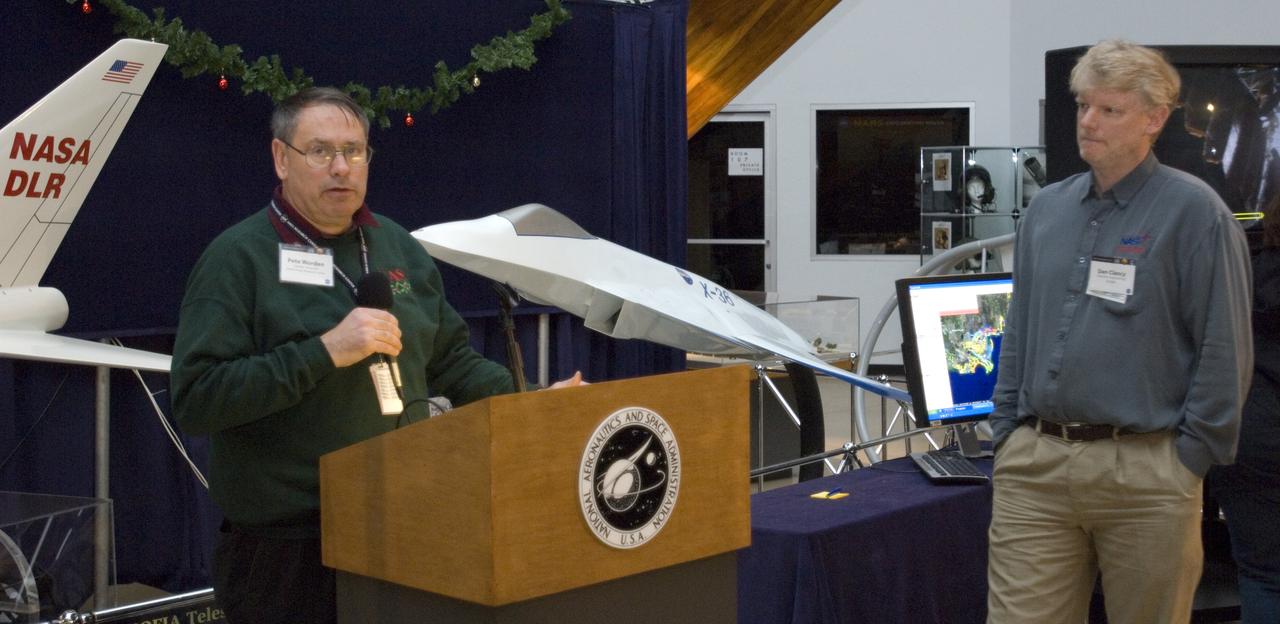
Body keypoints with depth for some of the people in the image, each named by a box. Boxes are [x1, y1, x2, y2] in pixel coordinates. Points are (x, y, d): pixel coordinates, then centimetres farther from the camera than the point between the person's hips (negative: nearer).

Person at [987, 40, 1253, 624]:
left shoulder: (1193, 211, -6)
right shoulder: (1046, 210, 12)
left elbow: (1224, 350, -7)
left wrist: (1191, 456, -9)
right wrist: (1008, 433, 12)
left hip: (1144, 475, -4)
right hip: (1032, 467, 4)